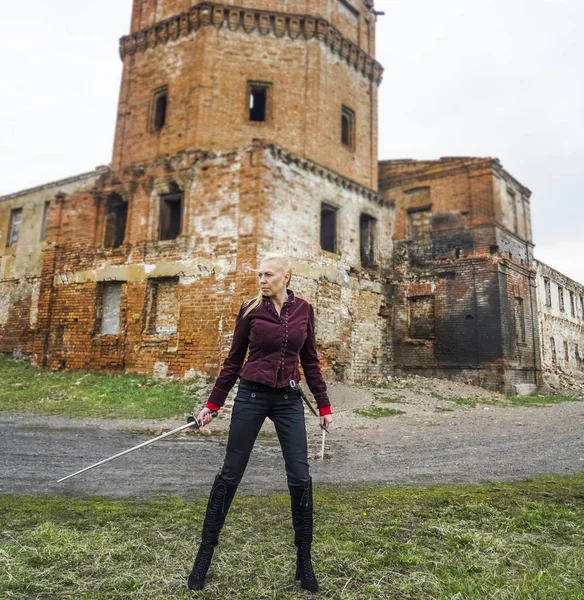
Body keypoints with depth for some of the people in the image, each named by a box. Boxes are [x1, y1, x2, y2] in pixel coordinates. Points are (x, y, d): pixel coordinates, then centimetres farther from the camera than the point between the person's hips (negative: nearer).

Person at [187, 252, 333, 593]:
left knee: (300, 479, 2)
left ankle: (304, 561, 21)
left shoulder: (304, 310, 3)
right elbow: (234, 361, 4)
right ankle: (206, 552, 25)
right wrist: (213, 404, 4)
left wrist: (324, 405, 8)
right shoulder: (250, 310, -2)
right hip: (251, 396, -1)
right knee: (230, 475, 6)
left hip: (289, 400, 2)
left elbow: (310, 361, 9)